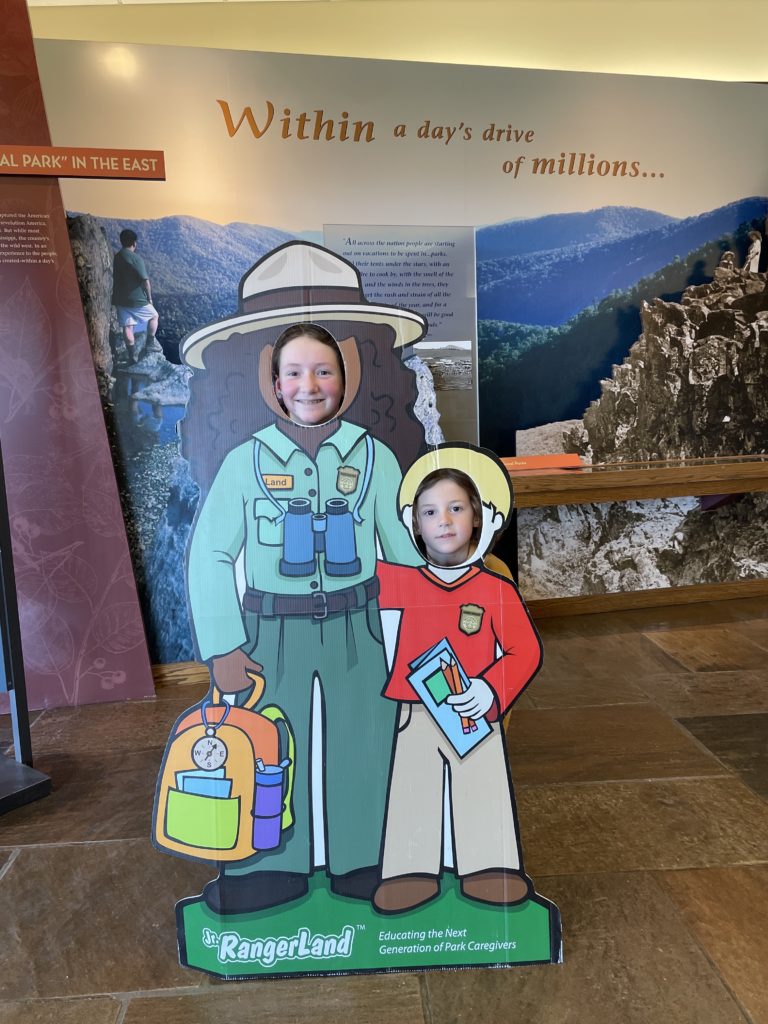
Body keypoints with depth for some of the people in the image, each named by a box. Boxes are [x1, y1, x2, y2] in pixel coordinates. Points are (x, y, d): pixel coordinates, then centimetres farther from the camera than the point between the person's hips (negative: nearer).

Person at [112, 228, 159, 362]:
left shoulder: (116, 257, 7)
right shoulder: (135, 258, -14)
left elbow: (114, 278, 13)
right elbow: (145, 281, -17)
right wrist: (149, 297, -5)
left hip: (120, 299, 5)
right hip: (137, 300, -5)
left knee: (127, 326, 8)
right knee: (154, 316, 17)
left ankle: (132, 355, 10)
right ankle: (150, 344, 15)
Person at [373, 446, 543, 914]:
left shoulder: (496, 589, -5)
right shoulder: (401, 581, 0)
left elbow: (526, 651, -7)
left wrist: (491, 691, -20)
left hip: (475, 713, -1)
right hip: (415, 714, 1)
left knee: (483, 790, 4)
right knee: (412, 793, 5)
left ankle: (489, 869, 18)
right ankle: (411, 873, 16)